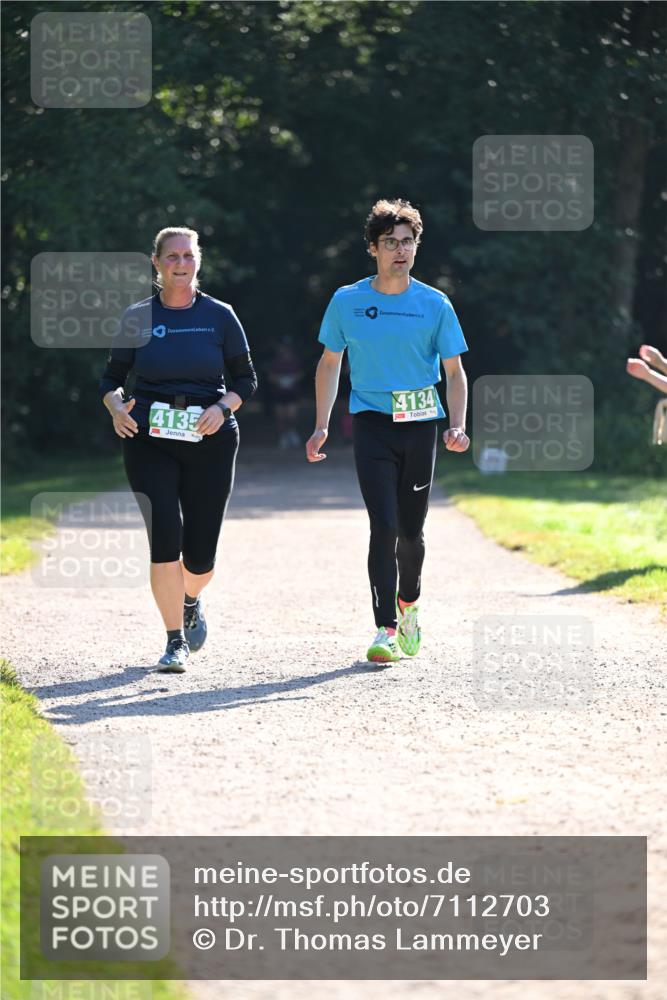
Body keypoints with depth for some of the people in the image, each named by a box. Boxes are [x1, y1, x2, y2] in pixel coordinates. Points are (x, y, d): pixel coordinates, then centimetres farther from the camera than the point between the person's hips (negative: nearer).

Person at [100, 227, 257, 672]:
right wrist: (116, 406, -11)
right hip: (150, 440, 0)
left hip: (210, 440, 0)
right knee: (165, 539, -14)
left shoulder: (219, 316, 3)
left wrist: (223, 407, -11)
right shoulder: (138, 317, 4)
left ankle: (191, 601, 37)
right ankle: (175, 641, -1)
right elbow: (112, 377, 10)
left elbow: (246, 378, 8)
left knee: (200, 554, 0)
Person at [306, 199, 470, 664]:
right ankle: (386, 630, -11)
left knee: (411, 530, 9)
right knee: (384, 526, -13)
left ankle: (408, 603, 37)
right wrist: (321, 426, 7)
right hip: (372, 423, -1)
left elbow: (454, 371, 5)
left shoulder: (435, 305, 2)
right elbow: (329, 364, 13)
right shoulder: (347, 302, 3)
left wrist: (457, 426, -9)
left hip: (420, 423, 1)